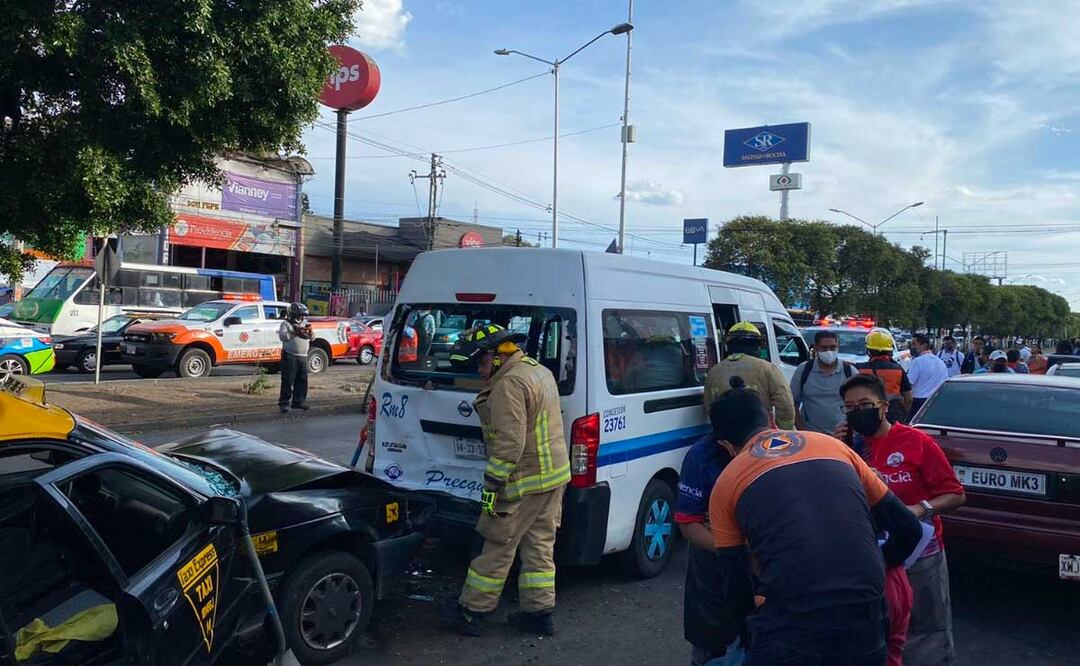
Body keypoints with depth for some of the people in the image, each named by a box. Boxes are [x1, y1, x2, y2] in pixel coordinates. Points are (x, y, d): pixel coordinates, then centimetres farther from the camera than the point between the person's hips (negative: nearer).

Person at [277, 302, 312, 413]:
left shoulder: (305, 323, 16)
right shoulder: (286, 324, 0)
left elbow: (311, 338, 15)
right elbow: (282, 336, -15)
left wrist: (310, 332, -6)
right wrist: (295, 332, -22)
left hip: (303, 357, 6)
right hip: (289, 356, -6)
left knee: (302, 380, 8)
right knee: (288, 381, -6)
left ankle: (298, 401, 18)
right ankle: (284, 403, -2)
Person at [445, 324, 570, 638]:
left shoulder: (510, 383, -19)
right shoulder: (539, 371, 14)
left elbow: (509, 443, -24)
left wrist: (491, 485, -19)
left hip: (526, 482, -9)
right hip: (555, 474, 9)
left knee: (498, 546, 2)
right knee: (539, 544, 15)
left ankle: (472, 612, 14)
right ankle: (539, 612, 21)